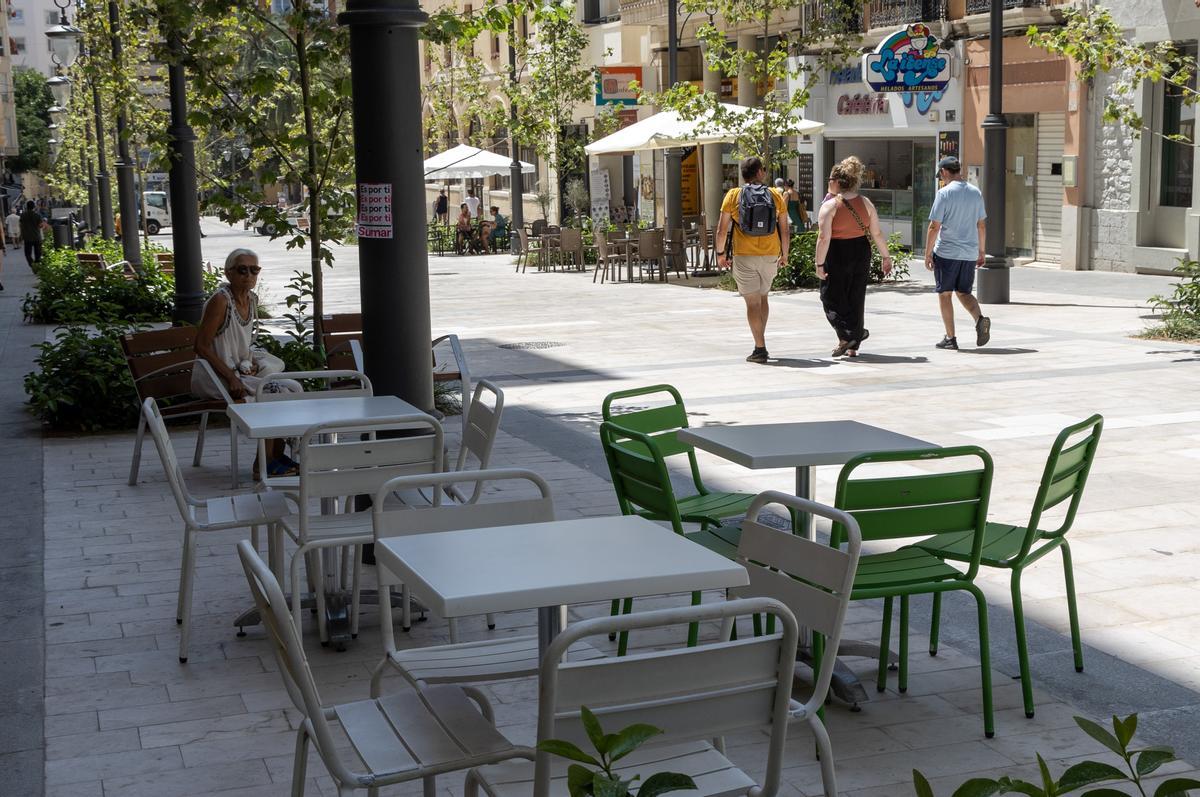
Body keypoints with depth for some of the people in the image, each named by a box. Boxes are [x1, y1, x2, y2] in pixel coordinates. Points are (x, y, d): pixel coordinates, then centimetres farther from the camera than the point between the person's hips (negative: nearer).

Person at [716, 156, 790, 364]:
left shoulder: (733, 195, -3)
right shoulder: (776, 196, 2)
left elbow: (722, 230, -3)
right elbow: (785, 230, 4)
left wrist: (720, 253, 9)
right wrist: (784, 254, 17)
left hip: (744, 256, -2)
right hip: (770, 255, 2)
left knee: (752, 303, 0)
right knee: (763, 297, 21)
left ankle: (760, 348, -6)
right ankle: (760, 343, 25)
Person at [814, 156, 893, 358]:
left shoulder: (830, 205, -12)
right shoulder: (865, 203, 3)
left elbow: (824, 238, -18)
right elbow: (877, 233, 4)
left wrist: (819, 264, -14)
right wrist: (886, 257, 12)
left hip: (837, 256, -5)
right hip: (861, 253, 5)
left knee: (831, 297, 7)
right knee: (856, 299, 14)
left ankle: (847, 335, -12)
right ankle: (853, 346, 19)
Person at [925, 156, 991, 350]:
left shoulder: (944, 193, -10)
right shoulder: (976, 193, 8)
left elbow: (934, 227, -12)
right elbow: (981, 225, 14)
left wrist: (928, 253, -5)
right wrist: (981, 251, 22)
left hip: (946, 252, -5)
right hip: (970, 253, 5)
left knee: (945, 294, 5)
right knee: (964, 292, 17)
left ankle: (950, 338, 6)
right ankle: (980, 319, -9)